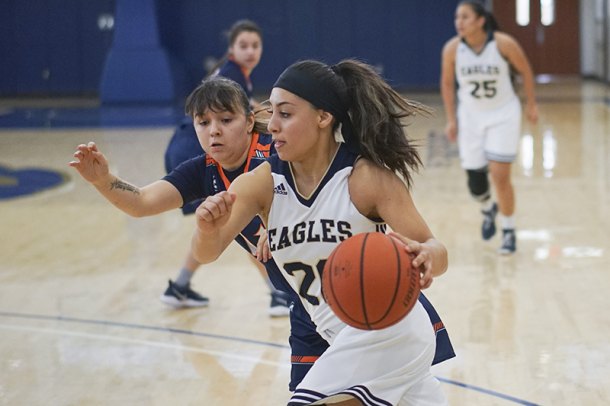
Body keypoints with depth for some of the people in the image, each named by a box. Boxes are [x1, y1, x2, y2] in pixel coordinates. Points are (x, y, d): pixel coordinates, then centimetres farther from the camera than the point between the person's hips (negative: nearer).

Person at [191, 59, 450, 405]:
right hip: (345, 339, 6)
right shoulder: (263, 183, -7)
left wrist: (427, 257, -43)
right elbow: (206, 253, -16)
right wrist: (209, 229, -40)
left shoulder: (367, 176, -19)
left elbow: (435, 250, -19)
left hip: (386, 329, -6)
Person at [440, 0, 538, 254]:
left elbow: (525, 71, -3)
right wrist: (451, 119, 2)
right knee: (474, 177, 4)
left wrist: (531, 104, 3)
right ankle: (488, 210, 39)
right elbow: (447, 83, 2)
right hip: (471, 116, 3)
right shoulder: (452, 48, -13)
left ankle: (509, 232, 8)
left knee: (500, 176, -10)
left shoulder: (504, 43, -20)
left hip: (503, 115, -2)